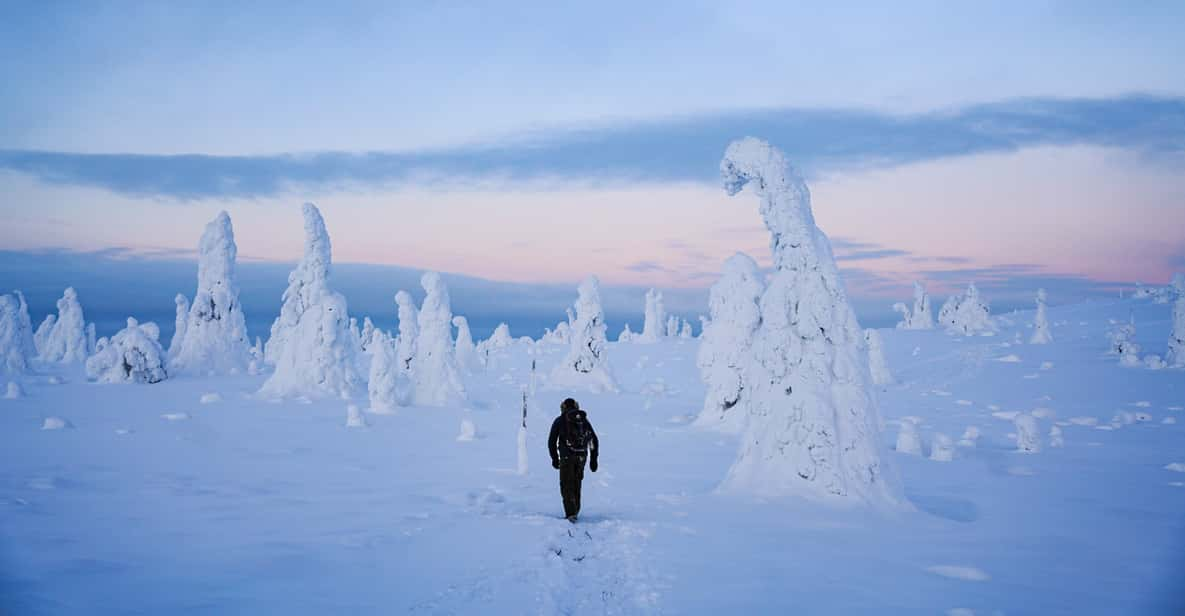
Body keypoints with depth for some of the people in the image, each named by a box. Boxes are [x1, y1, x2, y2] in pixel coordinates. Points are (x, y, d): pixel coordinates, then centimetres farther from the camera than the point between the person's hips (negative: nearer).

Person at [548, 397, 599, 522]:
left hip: (566, 457, -4)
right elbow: (594, 440, 10)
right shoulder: (584, 420, 13)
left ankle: (571, 513, -15)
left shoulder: (559, 421, 4)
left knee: (567, 486, 0)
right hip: (581, 457, 4)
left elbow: (552, 441, 2)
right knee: (576, 485, 19)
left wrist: (554, 458, 11)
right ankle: (575, 511, 25)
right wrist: (593, 459, 12)